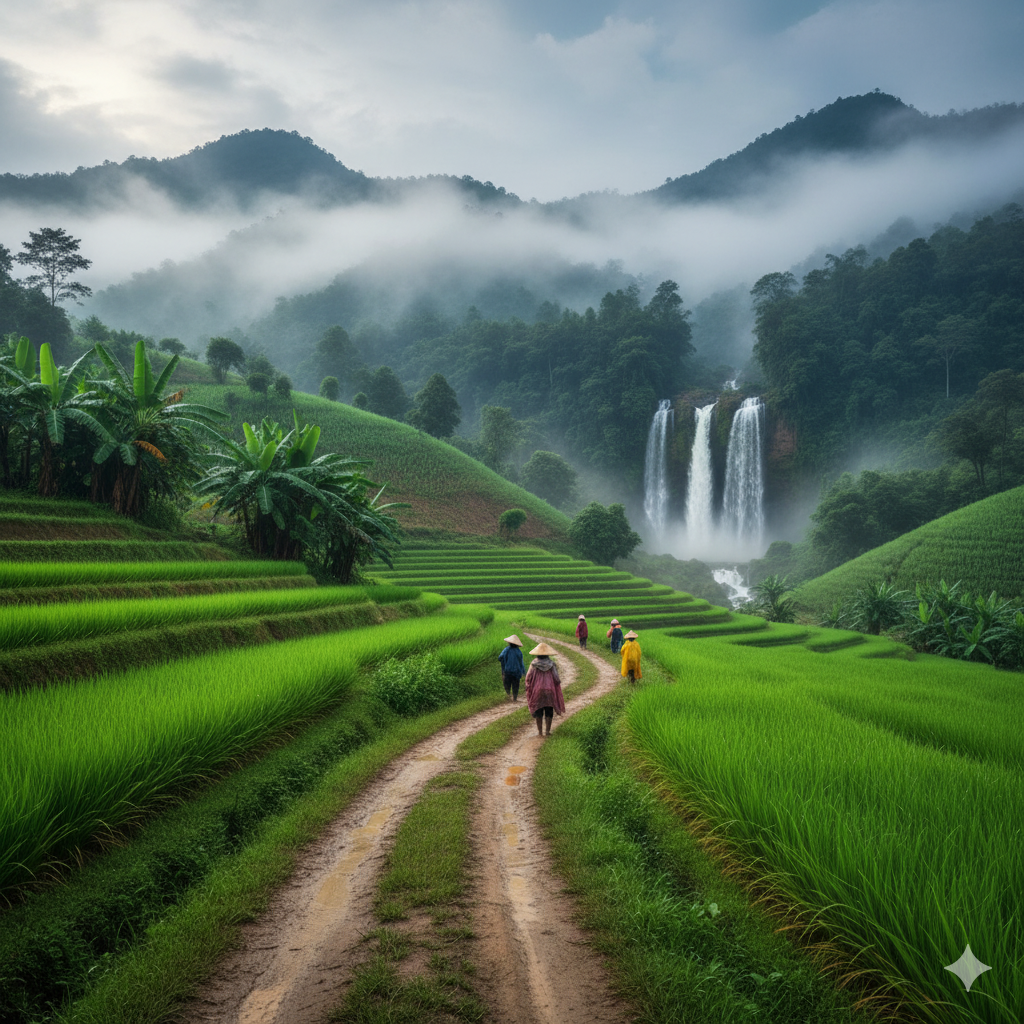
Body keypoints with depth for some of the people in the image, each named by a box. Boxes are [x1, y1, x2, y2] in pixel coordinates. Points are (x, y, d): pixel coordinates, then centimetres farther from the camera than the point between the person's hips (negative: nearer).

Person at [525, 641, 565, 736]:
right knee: (549, 712, 9)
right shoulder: (551, 665, -4)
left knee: (538, 712, 9)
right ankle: (547, 730, 7)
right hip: (550, 691, 0)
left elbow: (528, 678, -4)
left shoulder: (534, 664, -6)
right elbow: (556, 679, -3)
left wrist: (529, 690, 9)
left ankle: (539, 731, 10)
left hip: (537, 690, 0)